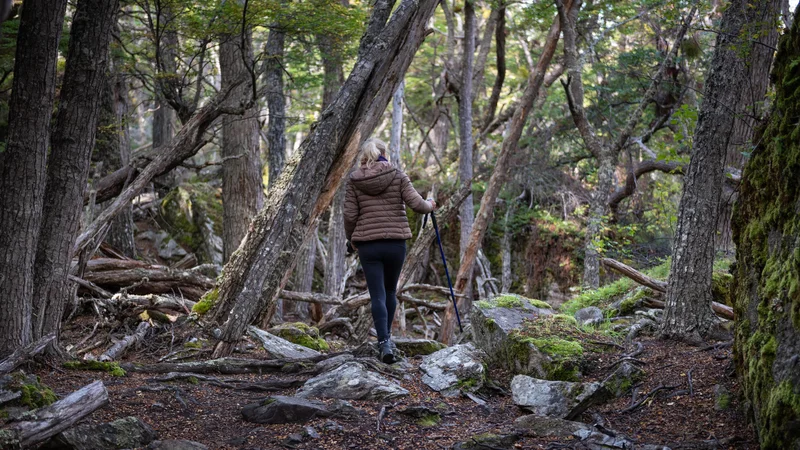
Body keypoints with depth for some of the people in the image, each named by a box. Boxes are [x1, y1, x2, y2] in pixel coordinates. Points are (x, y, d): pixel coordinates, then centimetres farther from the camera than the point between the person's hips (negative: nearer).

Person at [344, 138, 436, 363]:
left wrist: (351, 239, 15)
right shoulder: (397, 175, -1)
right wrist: (430, 205, 15)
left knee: (377, 295, 1)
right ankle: (386, 335, 32)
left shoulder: (354, 180, 1)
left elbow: (350, 215, -1)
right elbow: (417, 204, -8)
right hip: (396, 242, 1)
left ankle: (384, 343, -12)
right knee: (390, 290, 20)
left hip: (368, 244, 0)